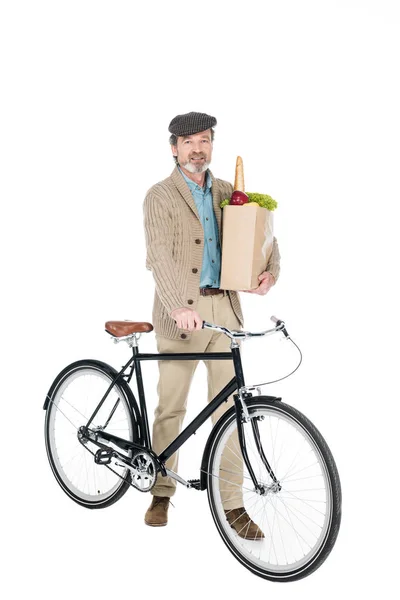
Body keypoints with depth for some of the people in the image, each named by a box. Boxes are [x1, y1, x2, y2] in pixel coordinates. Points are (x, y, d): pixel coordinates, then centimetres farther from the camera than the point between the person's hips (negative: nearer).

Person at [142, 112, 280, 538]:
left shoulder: (227, 193, 14)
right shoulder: (160, 196, -2)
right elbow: (160, 255, -16)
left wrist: (270, 270, -10)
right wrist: (179, 306, -31)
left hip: (224, 309, 4)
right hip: (180, 313, -4)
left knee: (229, 408, 4)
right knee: (170, 408, 5)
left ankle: (232, 503, 12)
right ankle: (161, 493, 23)